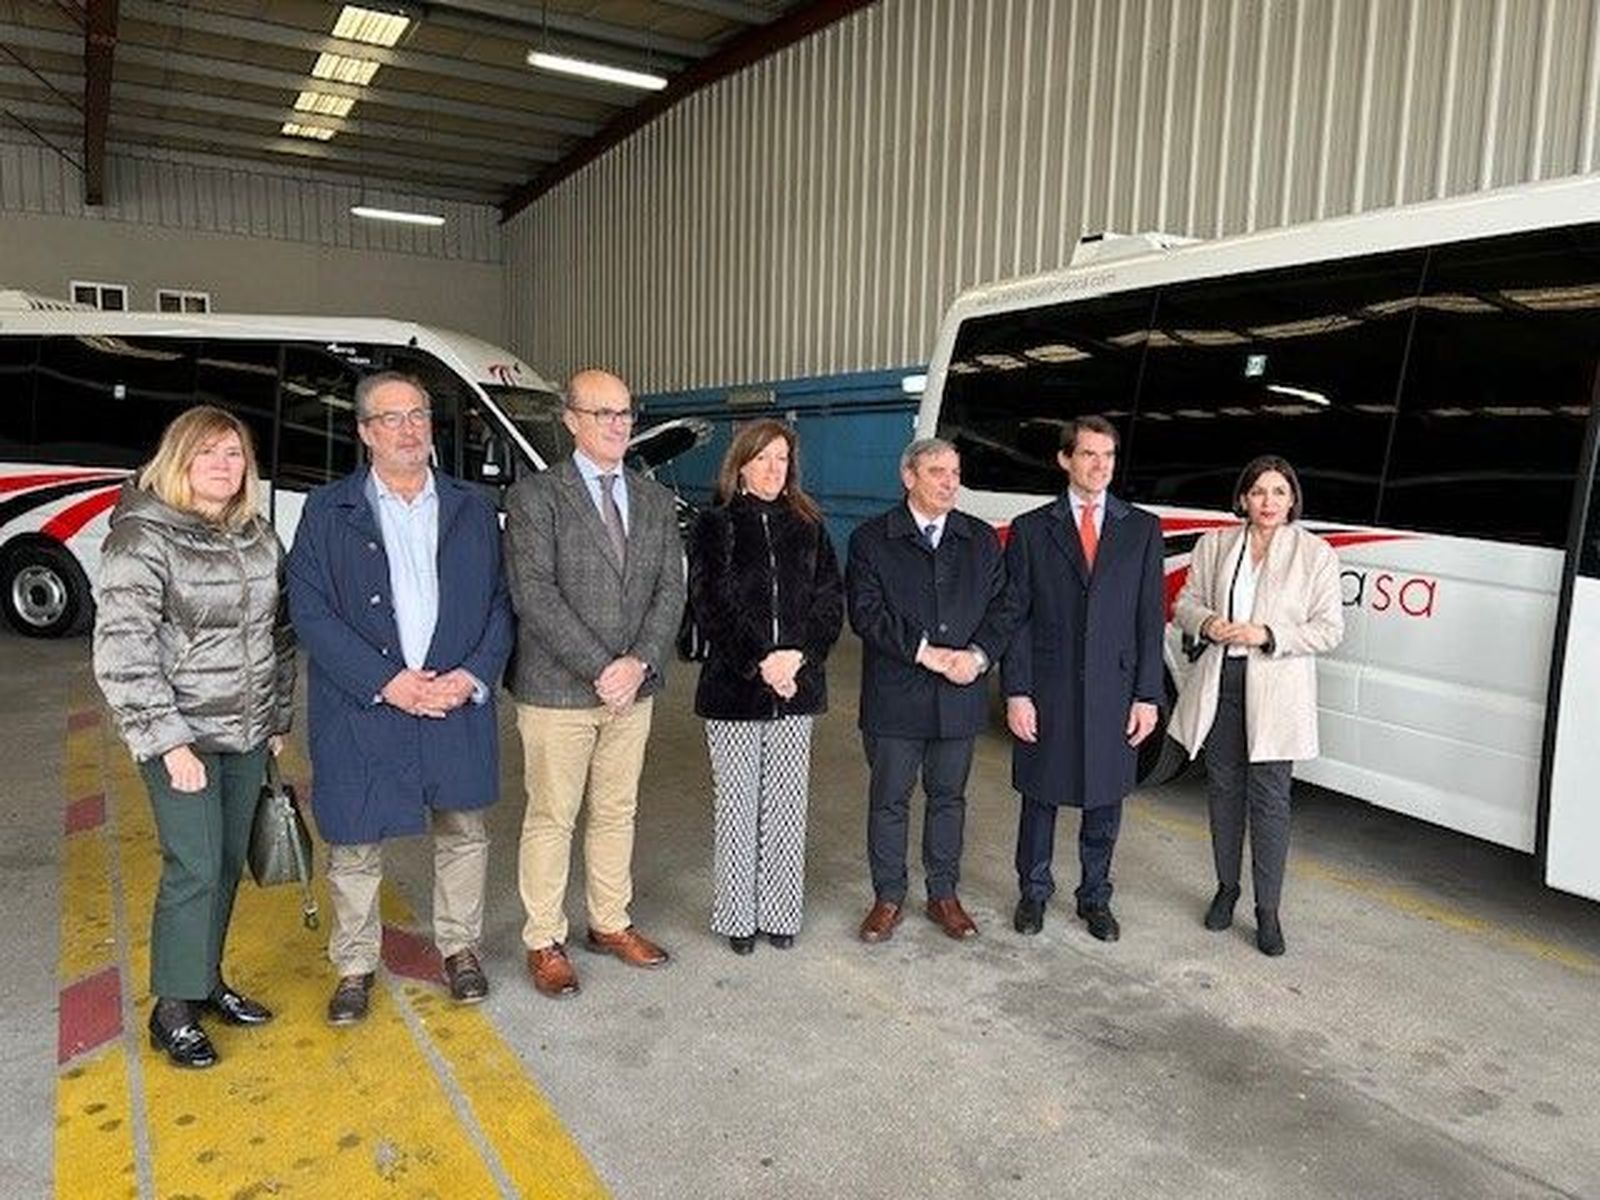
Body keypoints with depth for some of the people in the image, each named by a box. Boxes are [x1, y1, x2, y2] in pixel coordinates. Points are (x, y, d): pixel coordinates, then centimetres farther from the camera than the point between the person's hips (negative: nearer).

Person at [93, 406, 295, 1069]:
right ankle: (173, 1009, 14)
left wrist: (278, 718, 12)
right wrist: (169, 741, -17)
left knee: (229, 863, 14)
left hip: (248, 735, 6)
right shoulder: (143, 537, -12)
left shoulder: (259, 536, 7)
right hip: (182, 737, -6)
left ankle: (207, 979, 32)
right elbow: (121, 651, -16)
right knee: (194, 869, -3)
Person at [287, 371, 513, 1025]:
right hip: (361, 708, -2)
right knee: (354, 845, 9)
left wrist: (473, 675, -9)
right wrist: (386, 682, -15)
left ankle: (460, 946, 33)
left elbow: (500, 602, 6)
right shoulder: (327, 511, 0)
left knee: (463, 832, 13)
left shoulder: (472, 508, 7)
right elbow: (311, 612, -6)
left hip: (459, 702, 2)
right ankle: (355, 966, 29)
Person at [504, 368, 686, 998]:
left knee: (617, 813, 16)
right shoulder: (535, 496, -6)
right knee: (551, 818, 6)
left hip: (634, 687, 5)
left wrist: (639, 662, -10)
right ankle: (545, 943, 21)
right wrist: (599, 669, -18)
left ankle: (610, 924, 32)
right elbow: (534, 596, -14)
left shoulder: (656, 501, 9)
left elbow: (670, 591, 5)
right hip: (557, 691, -5)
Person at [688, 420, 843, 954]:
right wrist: (759, 663, -14)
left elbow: (830, 600, 5)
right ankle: (737, 916, 18)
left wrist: (797, 656, -10)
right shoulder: (715, 526, 1)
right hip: (732, 687, -2)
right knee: (737, 806, 5)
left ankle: (781, 913, 21)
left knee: (787, 805, 8)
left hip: (797, 687, 3)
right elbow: (711, 605, -6)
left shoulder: (807, 527, 10)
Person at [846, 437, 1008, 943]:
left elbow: (1001, 608, 6)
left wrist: (977, 655, -12)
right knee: (889, 800, 7)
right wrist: (927, 654, -16)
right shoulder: (871, 539, -1)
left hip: (961, 696, 3)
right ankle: (888, 897, 22)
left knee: (948, 797, 14)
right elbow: (866, 613, -10)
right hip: (893, 697, -3)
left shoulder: (982, 540, 10)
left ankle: (944, 896, 28)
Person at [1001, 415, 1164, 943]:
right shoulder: (1030, 529, 1)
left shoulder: (1143, 529, 6)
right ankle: (1034, 892, 30)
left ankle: (1095, 896, 31)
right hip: (1046, 692, -1)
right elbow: (1014, 617, -1)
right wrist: (1016, 692, -8)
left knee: (1105, 801, 12)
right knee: (1040, 796, 11)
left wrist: (1147, 695, -2)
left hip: (1114, 692, 1)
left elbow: (1150, 619, 4)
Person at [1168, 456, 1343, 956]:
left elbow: (1329, 629, -3)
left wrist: (1267, 635, -17)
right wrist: (1207, 623, -11)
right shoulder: (1215, 545, 6)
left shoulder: (1316, 554, -2)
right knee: (1224, 788, 13)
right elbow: (1185, 601, 11)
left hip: (1276, 693, -3)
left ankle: (1267, 910, 11)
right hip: (1219, 684, 3)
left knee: (1269, 798, -1)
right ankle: (1226, 887, 30)